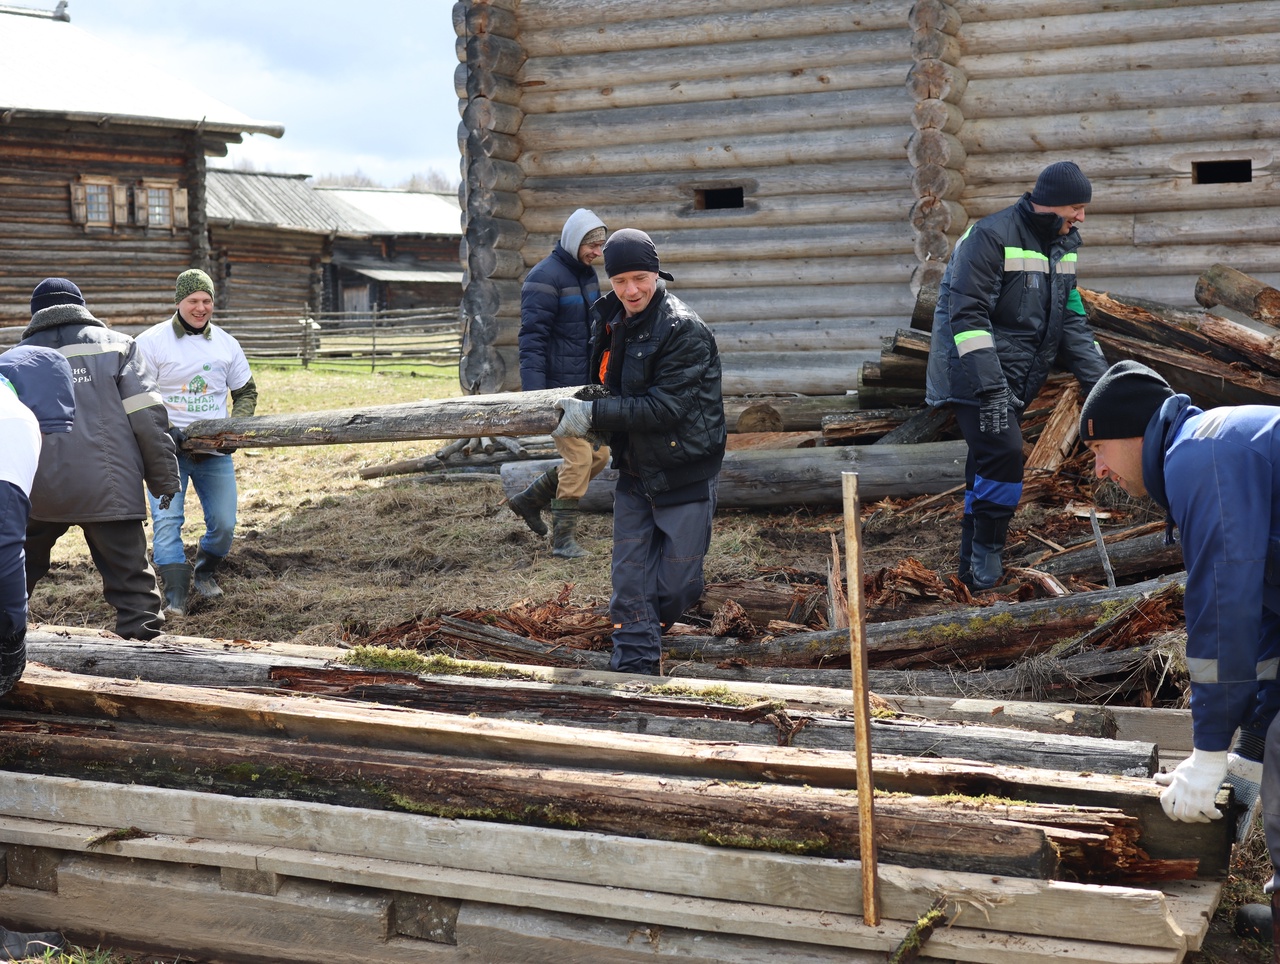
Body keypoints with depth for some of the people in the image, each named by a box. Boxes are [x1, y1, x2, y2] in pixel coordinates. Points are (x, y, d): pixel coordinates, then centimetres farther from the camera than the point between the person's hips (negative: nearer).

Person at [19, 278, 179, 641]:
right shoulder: (116, 345, 6)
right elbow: (147, 418, -1)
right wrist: (164, 480, 6)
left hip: (37, 491, 3)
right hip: (108, 489, -2)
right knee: (131, 583, 2)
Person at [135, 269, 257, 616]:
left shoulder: (226, 344, 8)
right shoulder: (152, 342, -4)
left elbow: (246, 391, 17)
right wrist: (166, 430, -19)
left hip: (215, 449, 3)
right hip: (168, 448, -3)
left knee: (224, 523, 2)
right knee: (167, 519, -15)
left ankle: (205, 570, 30)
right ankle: (176, 593, -15)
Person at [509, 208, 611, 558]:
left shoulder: (587, 275, 13)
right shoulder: (544, 278, -15)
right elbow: (532, 339, -18)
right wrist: (534, 395, -24)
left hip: (586, 385, 9)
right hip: (559, 387, -9)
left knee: (599, 454, 10)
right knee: (579, 457, -9)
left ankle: (531, 498, 23)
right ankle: (563, 538, 3)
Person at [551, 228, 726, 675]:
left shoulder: (685, 330, -18)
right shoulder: (610, 319, 6)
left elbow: (665, 407, -24)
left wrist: (594, 414, -23)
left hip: (684, 474, -6)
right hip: (633, 470, 6)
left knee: (677, 583, 1)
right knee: (630, 578, 5)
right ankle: (635, 667, 13)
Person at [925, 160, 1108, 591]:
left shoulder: (1063, 245, 11)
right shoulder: (991, 236, -17)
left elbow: (1071, 318, 17)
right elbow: (968, 315, -23)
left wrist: (1097, 377, 9)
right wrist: (990, 385, -29)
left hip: (1016, 378, 9)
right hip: (976, 376, -9)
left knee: (989, 465, 12)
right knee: (1002, 452, -19)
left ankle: (974, 567, 22)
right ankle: (986, 568, -9)